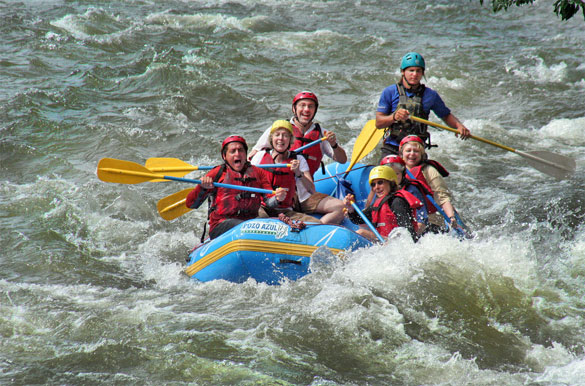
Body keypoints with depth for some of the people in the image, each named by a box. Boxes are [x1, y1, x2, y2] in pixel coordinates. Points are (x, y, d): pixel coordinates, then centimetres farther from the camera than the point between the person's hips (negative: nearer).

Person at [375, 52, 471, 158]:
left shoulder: (431, 95, 8)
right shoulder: (389, 92, 2)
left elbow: (446, 115, 19)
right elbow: (378, 123, -3)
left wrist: (459, 126, -1)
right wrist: (394, 117, -23)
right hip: (391, 149, -2)